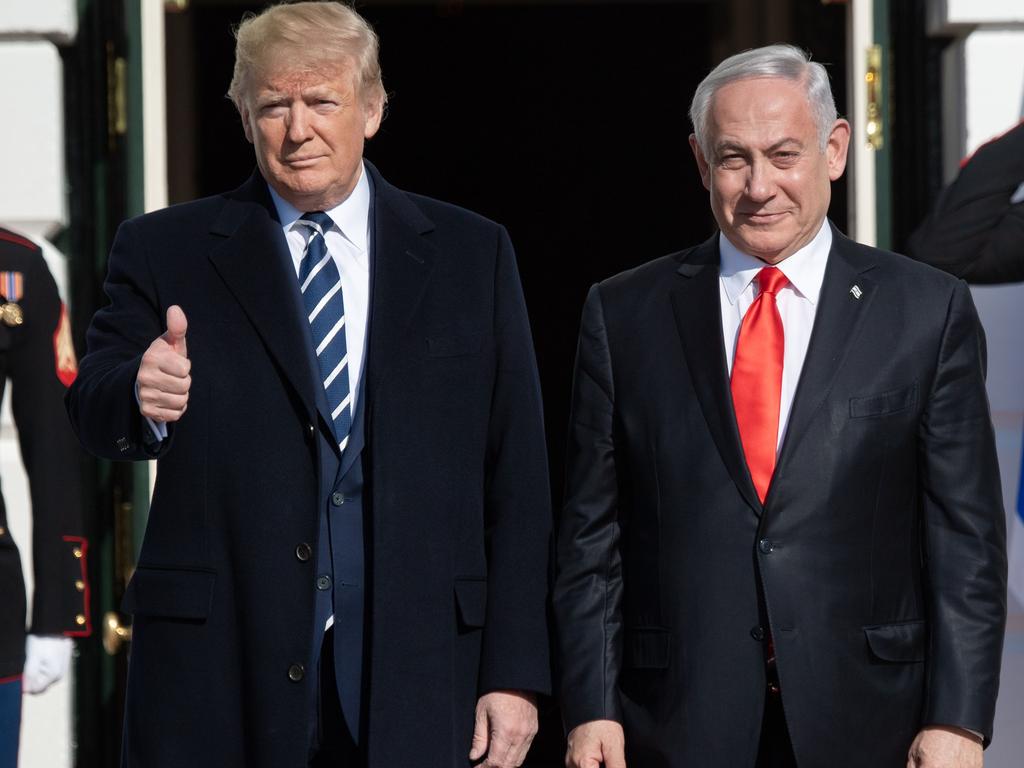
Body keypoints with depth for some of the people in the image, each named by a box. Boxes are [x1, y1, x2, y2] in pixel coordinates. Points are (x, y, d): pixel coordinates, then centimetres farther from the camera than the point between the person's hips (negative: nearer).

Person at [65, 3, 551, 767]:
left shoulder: (473, 254, 8)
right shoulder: (164, 251, 7)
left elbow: (517, 483, 6)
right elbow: (94, 410, -5)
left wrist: (515, 673, 0)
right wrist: (141, 398, -29)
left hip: (415, 671, 1)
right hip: (220, 666, 0)